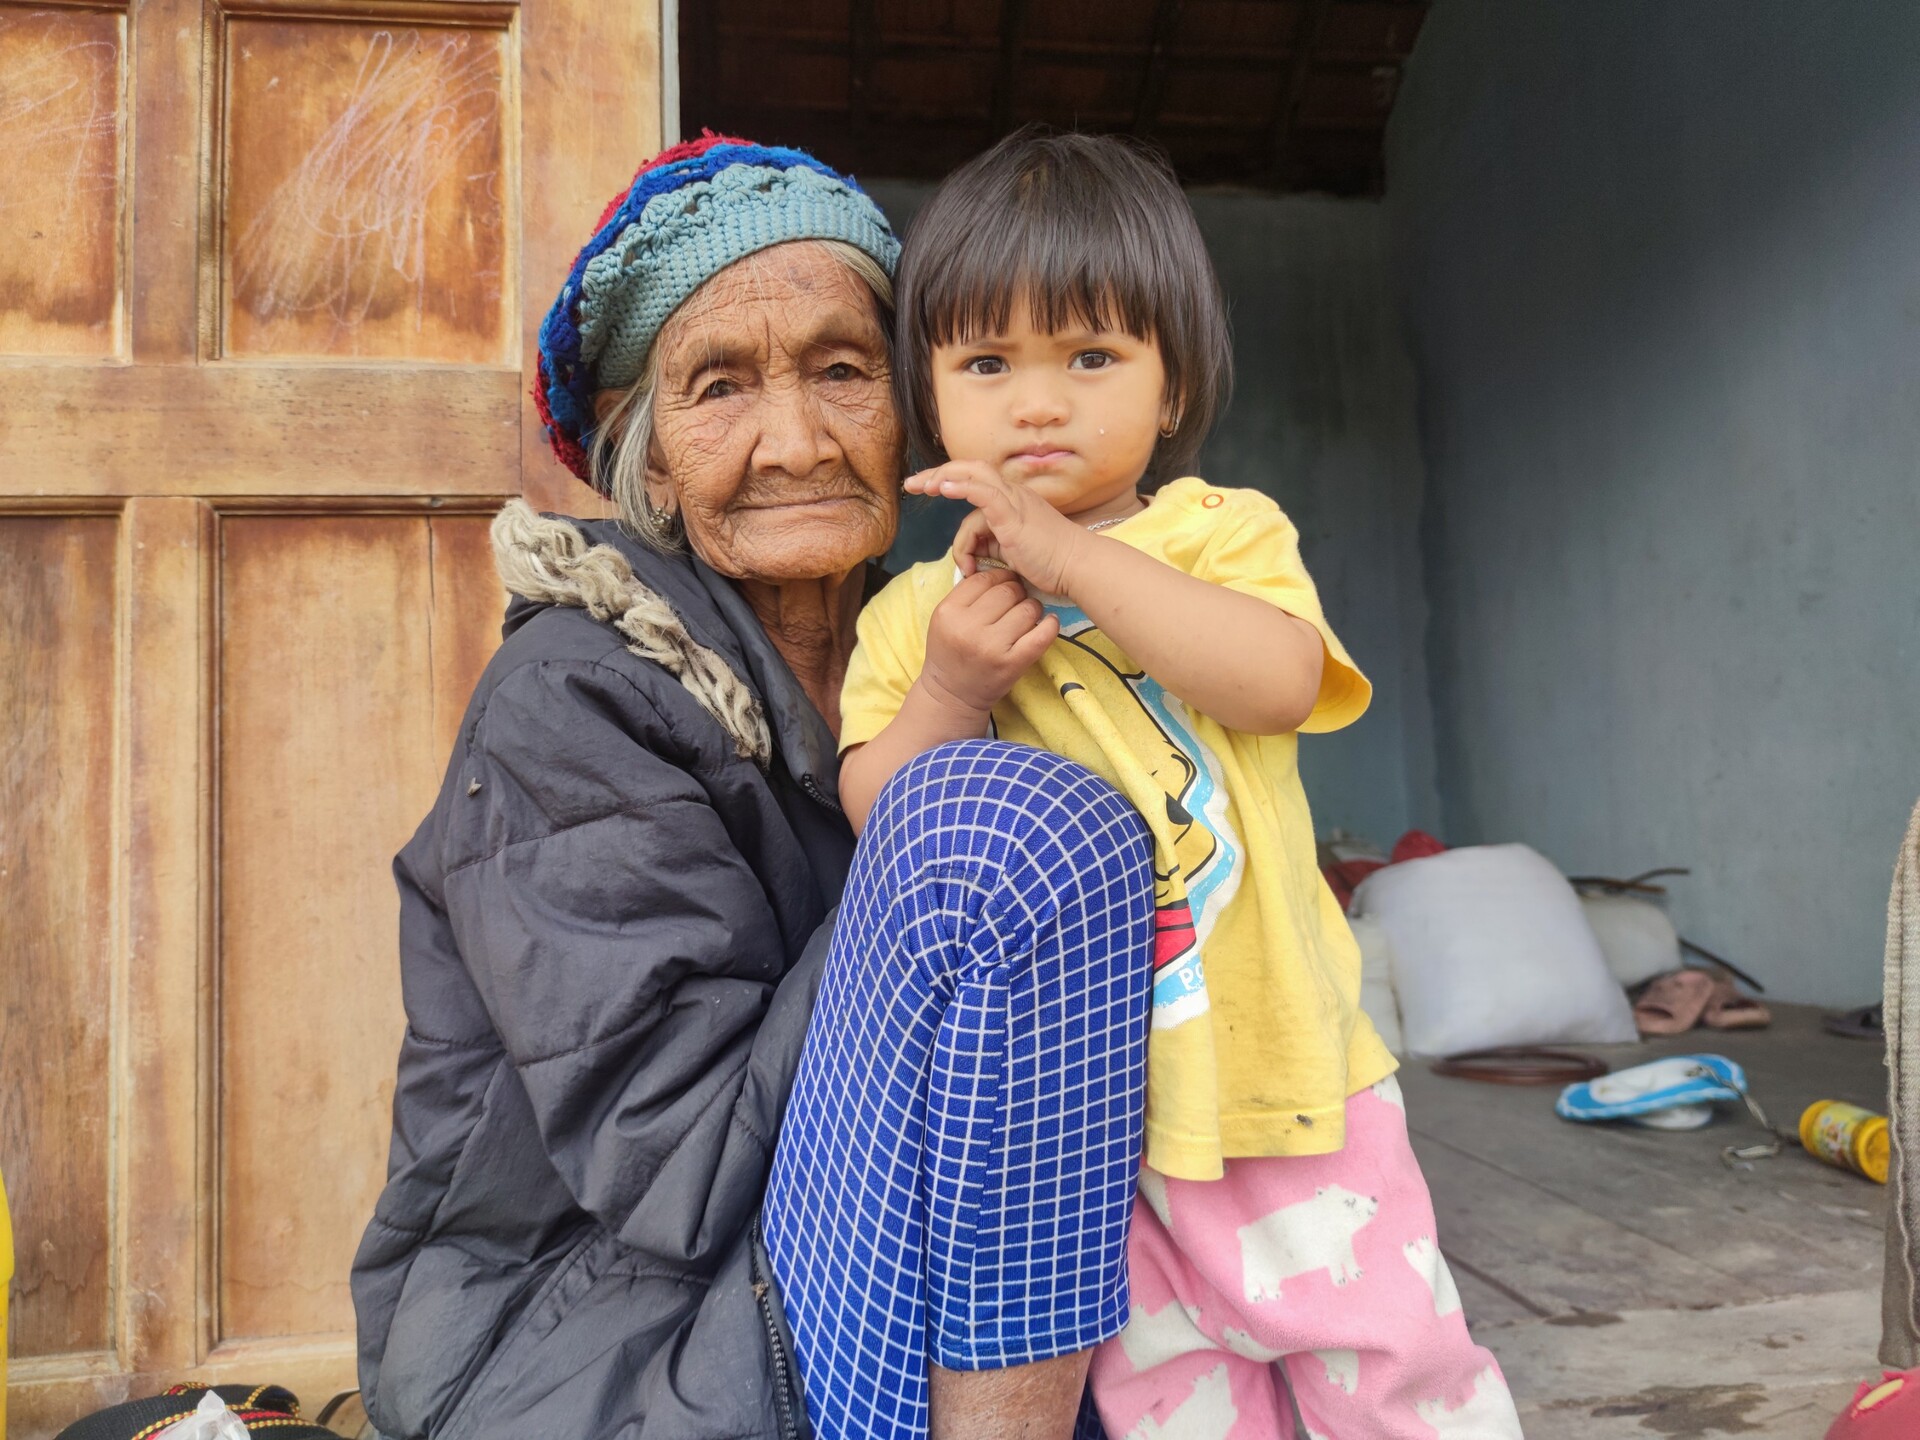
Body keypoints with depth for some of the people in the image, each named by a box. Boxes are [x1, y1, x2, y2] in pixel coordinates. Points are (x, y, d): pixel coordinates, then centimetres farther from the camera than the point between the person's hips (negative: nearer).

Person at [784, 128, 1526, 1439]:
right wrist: (946, 695, -20)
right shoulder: (911, 615, 1)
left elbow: (1279, 679, -25)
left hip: (1267, 1056, -1)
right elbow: (877, 831, -3)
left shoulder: (1220, 532, -5)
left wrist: (1073, 555, -30)